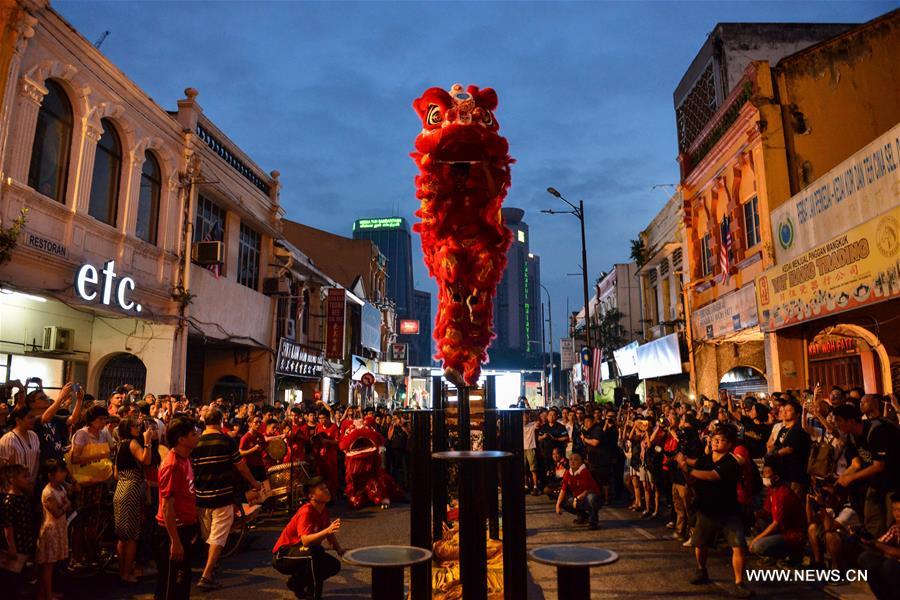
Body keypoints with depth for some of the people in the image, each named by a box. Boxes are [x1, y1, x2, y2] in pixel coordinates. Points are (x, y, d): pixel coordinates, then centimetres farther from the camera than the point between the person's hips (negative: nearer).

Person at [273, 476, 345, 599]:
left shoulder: (323, 510, -2)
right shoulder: (306, 512, -27)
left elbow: (329, 533, 13)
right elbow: (305, 540, -41)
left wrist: (339, 549, -2)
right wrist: (327, 530, -54)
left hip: (298, 553, 9)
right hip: (282, 556, -9)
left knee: (334, 566, -2)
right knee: (314, 552, -35)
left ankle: (297, 583, 16)